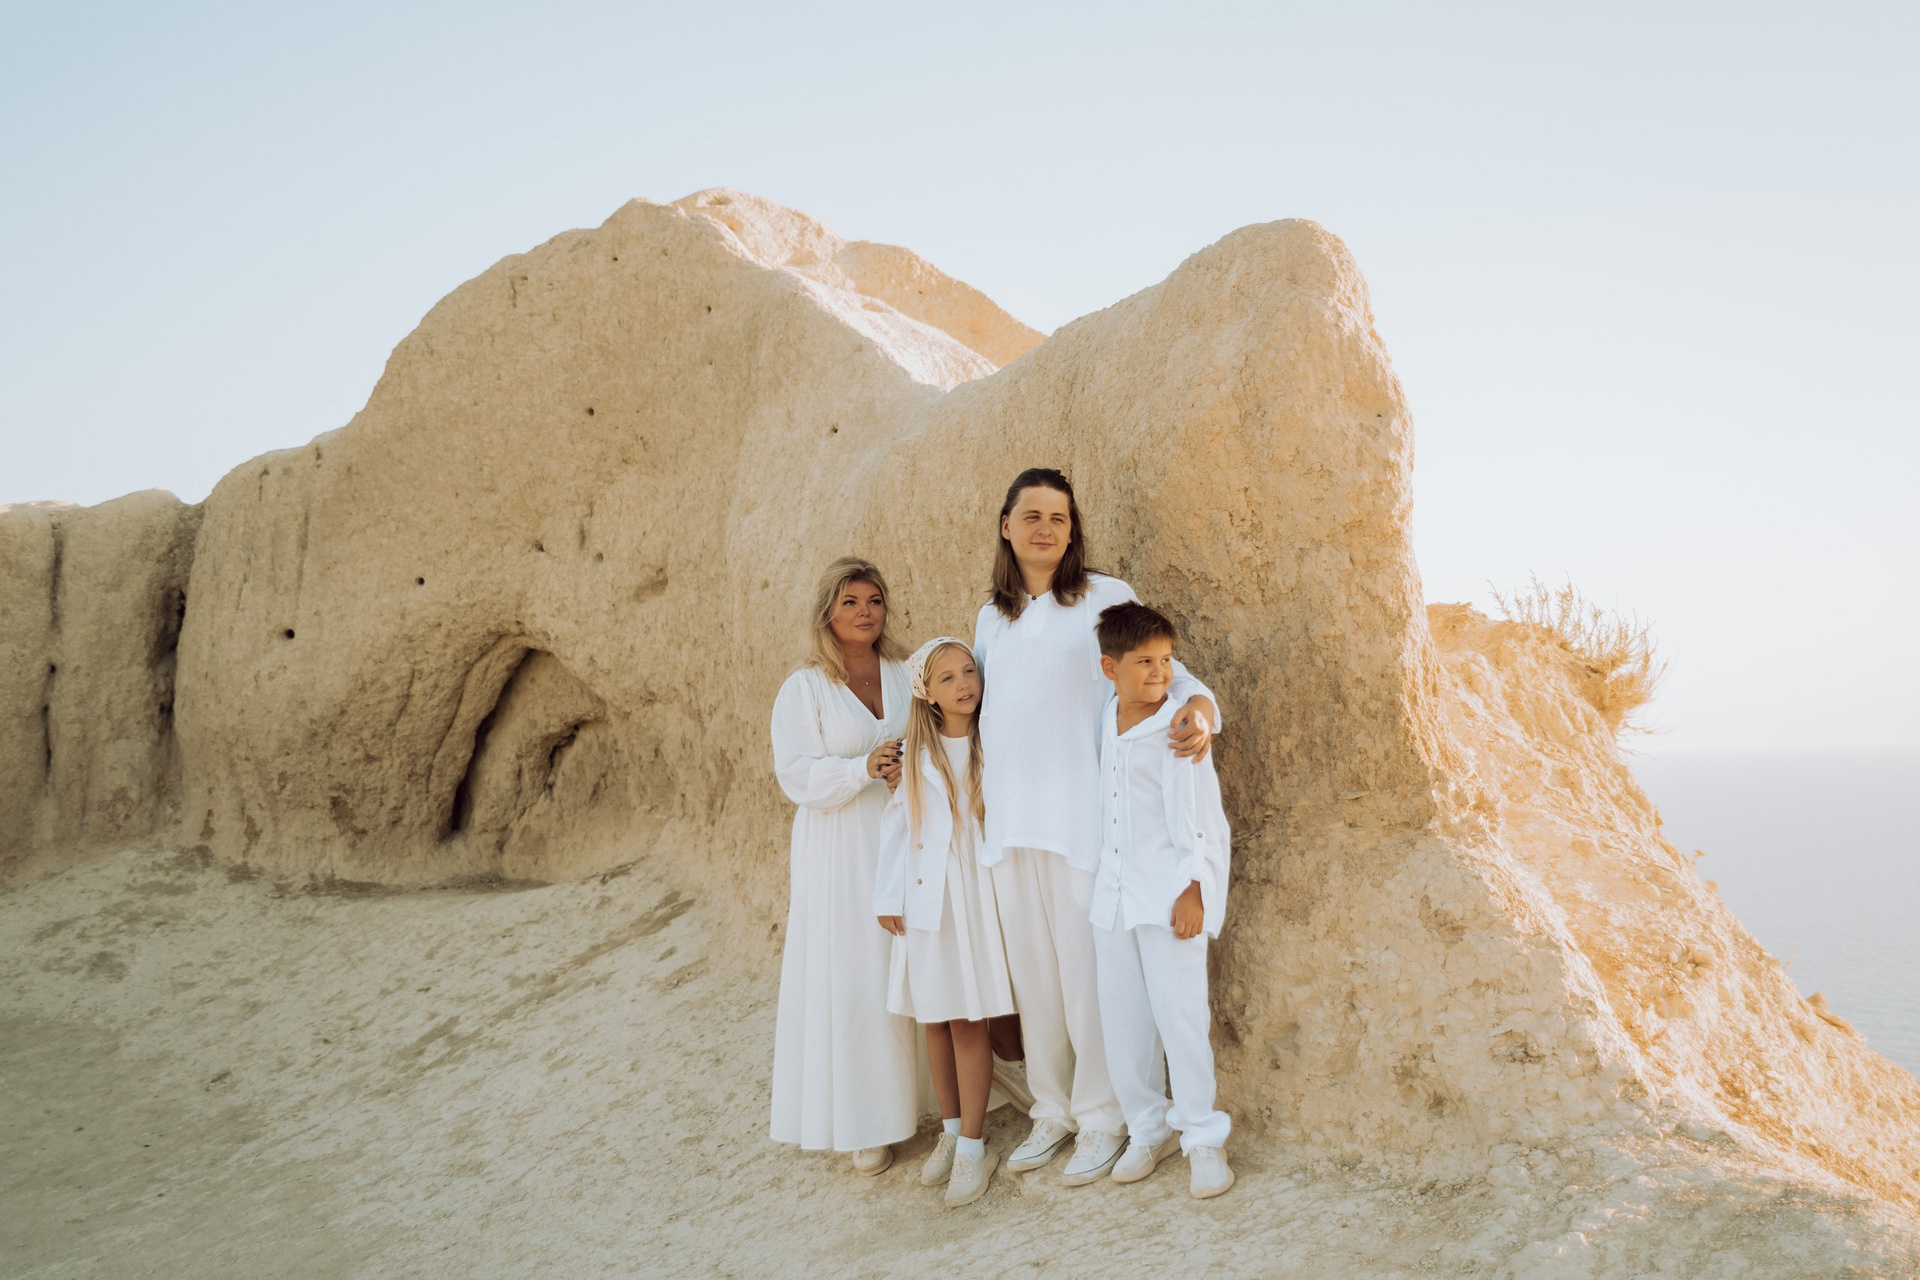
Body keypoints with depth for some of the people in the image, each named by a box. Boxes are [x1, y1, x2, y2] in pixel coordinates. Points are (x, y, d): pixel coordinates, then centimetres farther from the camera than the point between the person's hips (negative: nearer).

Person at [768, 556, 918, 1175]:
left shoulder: (908, 676, 8)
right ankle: (867, 1123, 7)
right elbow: (797, 774, -7)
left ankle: (923, 1098, 15)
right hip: (841, 854, -3)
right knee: (851, 983, -2)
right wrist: (864, 768, -20)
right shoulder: (804, 689, 0)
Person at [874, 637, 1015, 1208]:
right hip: (926, 894, 3)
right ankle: (950, 1132, 25)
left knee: (968, 1021, -2)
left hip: (976, 889, -2)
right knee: (935, 1019, 10)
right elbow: (895, 823, 6)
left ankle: (973, 1147, 8)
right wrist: (887, 897, 2)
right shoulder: (916, 755, 5)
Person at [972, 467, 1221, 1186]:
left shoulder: (1106, 598, 1)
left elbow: (1161, 669, -3)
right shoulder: (991, 617, 16)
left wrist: (1199, 707, -23)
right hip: (1009, 818, 5)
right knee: (1031, 971, 12)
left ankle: (1102, 1120, 13)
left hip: (1080, 815, -5)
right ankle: (1052, 1111, 25)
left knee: (1087, 970, -2)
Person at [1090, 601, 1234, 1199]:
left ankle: (1203, 1138, 7)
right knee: (1123, 1020, 9)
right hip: (1114, 894, 6)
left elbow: (1197, 818, -11)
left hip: (1168, 896, -6)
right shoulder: (1106, 723, 9)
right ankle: (1149, 1128, 24)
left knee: (1178, 1013, -7)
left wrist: (1191, 890, -16)